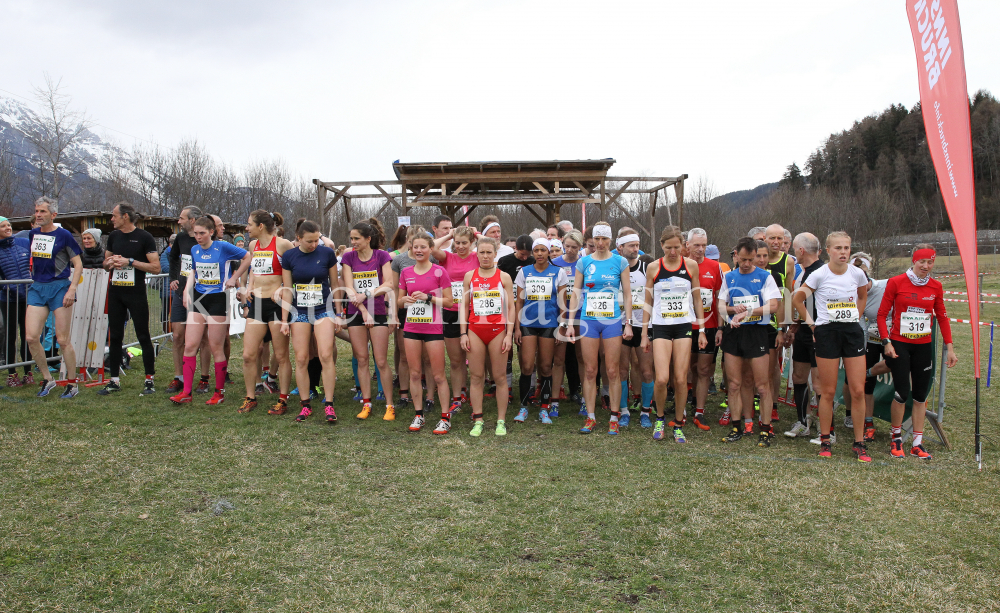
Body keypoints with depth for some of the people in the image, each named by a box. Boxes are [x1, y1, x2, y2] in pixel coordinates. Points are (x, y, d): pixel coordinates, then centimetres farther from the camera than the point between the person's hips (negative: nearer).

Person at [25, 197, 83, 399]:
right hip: (37, 288, 6)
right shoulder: (32, 234, 11)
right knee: (31, 337, -3)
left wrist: (72, 289, -16)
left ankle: (72, 384, 10)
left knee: (63, 340, -3)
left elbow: (78, 264, -7)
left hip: (59, 287, -5)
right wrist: (35, 279, 21)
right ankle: (47, 379, 15)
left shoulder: (63, 235, -6)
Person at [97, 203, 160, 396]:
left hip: (136, 293, -6)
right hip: (115, 292, 6)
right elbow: (106, 262, 22)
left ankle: (150, 380, 5)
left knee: (143, 337, -2)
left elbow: (155, 267, -12)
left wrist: (130, 261, -17)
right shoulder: (114, 236, 12)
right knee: (115, 337, 8)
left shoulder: (144, 237, -6)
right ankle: (114, 381, 17)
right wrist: (110, 262, -1)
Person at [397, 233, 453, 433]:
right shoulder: (406, 272, 9)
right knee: (415, 373, 7)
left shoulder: (439, 272, -3)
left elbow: (449, 301, -5)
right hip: (411, 328, 4)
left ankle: (445, 418, 6)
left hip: (433, 328, -4)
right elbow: (399, 302, 15)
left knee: (438, 375, -2)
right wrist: (405, 299, -7)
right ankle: (418, 415, 18)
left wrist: (427, 297, -17)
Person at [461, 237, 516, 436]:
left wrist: (509, 334, -5)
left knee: (499, 376, 2)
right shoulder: (469, 276, 8)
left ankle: (501, 421, 10)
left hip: (498, 330, -1)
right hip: (475, 330, 2)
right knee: (476, 376, 3)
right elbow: (464, 305, 9)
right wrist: (463, 333, 1)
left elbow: (511, 307, 3)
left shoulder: (504, 277, 4)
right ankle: (477, 421, 10)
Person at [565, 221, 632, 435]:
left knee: (612, 371, 1)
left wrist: (628, 322, -2)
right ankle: (591, 418, 13)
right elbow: (576, 293, 7)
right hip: (589, 320, 1)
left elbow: (627, 293, 4)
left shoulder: (620, 262, 2)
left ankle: (614, 418, 12)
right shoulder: (584, 262, 5)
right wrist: (570, 323, 3)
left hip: (613, 321, -1)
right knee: (590, 371, 4)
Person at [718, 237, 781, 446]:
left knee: (762, 385, -3)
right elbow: (720, 305, 15)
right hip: (732, 333, 3)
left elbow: (772, 305, -8)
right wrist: (732, 309, -7)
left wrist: (747, 313, -17)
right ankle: (737, 427, 15)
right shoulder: (728, 277, 12)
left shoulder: (764, 277, 1)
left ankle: (765, 429, 7)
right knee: (734, 384, 5)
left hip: (756, 332, -3)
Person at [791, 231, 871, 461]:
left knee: (858, 391, 0)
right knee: (828, 391, 2)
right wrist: (811, 323, 3)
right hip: (827, 333, -3)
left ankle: (859, 443, 12)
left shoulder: (857, 274, 3)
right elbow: (797, 298, 4)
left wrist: (855, 317, 13)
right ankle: (825, 441, 15)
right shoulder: (819, 275, -7)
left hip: (853, 332, 3)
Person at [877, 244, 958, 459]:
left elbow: (942, 317, 11)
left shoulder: (935, 286, 5)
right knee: (902, 393, -6)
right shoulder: (896, 283, -6)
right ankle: (896, 438, 13)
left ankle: (917, 444, 14)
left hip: (923, 346, 4)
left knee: (921, 394, 5)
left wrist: (950, 347, 7)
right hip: (900, 344, -3)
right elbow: (882, 315, -3)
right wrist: (886, 342, -11)